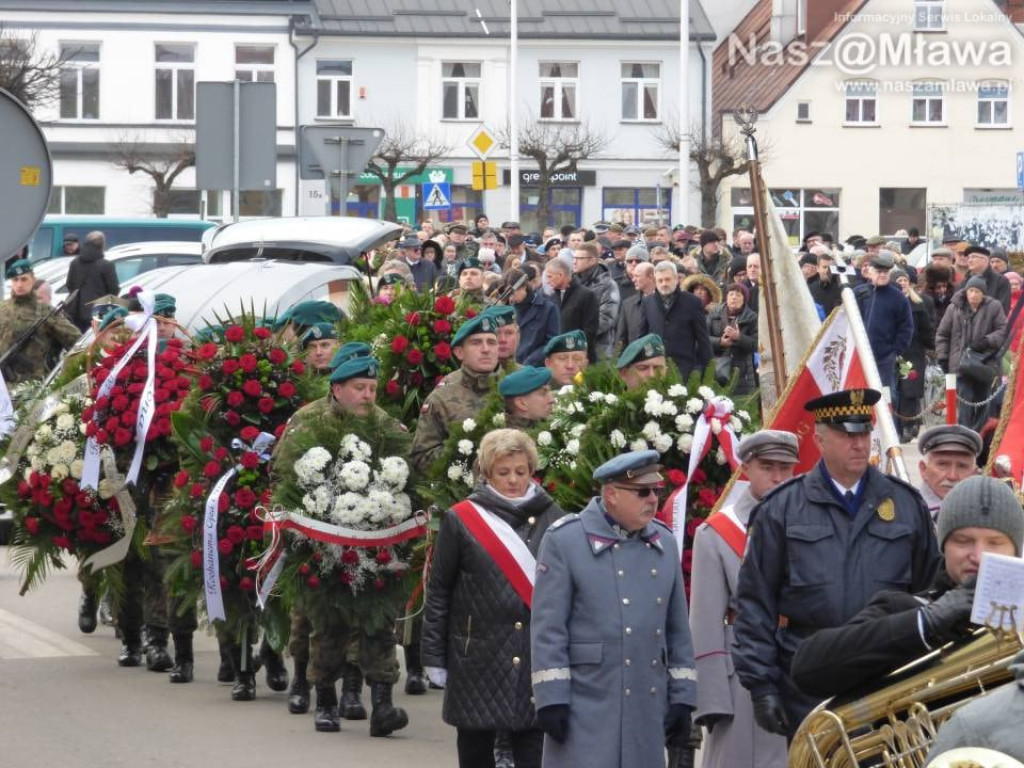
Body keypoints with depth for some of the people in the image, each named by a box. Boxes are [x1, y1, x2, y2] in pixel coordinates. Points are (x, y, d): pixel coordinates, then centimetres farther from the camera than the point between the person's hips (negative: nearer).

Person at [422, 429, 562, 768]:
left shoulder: (551, 519, 5)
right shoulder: (461, 520, 0)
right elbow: (438, 593, 2)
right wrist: (434, 657, -1)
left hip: (537, 660, 1)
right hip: (479, 659, -1)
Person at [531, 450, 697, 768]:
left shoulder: (663, 542, 11)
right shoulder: (564, 540, -5)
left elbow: (678, 630, 15)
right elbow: (548, 627, -8)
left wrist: (682, 698, 11)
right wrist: (551, 699, -12)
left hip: (648, 706, 6)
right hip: (586, 706, -6)